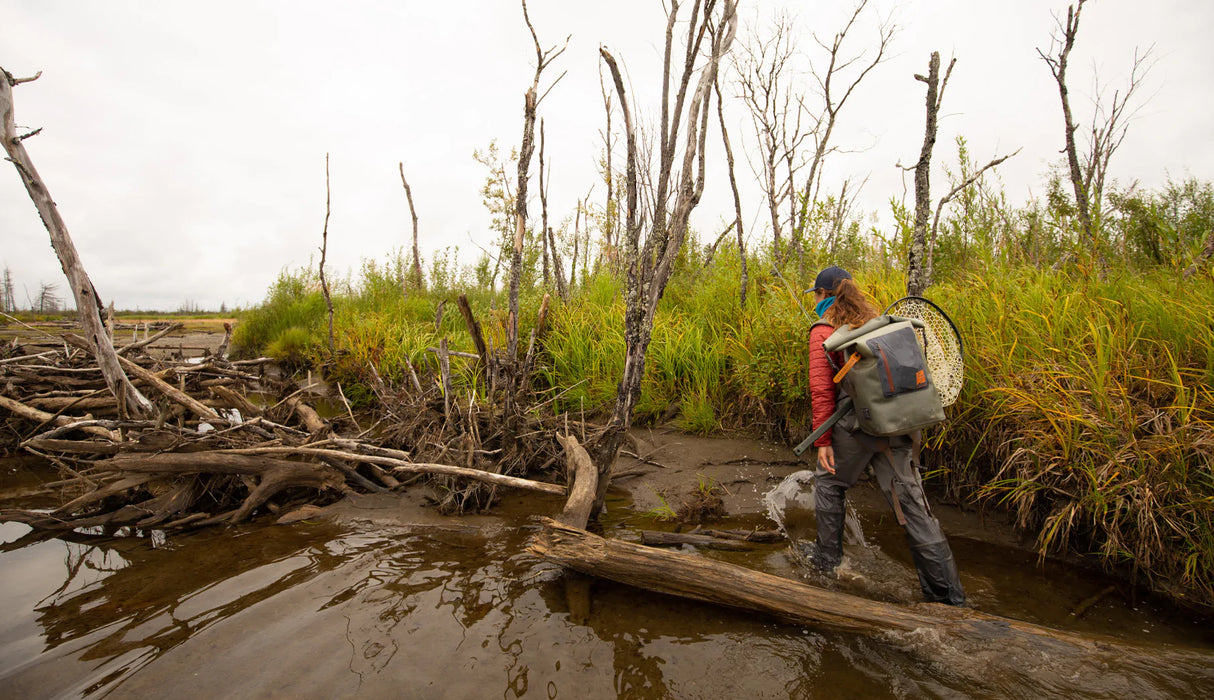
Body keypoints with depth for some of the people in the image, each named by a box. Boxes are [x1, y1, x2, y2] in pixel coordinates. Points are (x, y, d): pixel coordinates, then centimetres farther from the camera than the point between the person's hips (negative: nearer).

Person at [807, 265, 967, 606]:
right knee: (910, 501, 9)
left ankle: (827, 557, 30)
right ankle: (950, 594, 16)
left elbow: (822, 390, -11)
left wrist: (823, 441, -9)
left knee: (829, 483, 19)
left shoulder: (823, 332, -5)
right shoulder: (875, 323, 11)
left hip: (854, 426, -5)